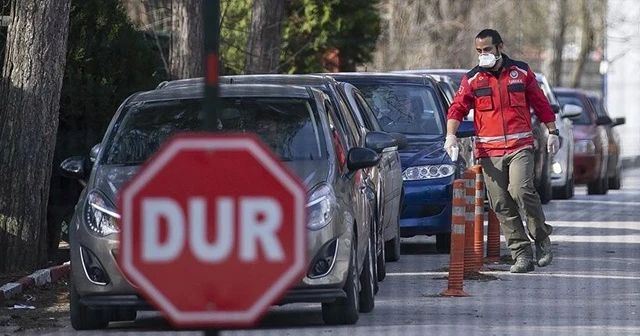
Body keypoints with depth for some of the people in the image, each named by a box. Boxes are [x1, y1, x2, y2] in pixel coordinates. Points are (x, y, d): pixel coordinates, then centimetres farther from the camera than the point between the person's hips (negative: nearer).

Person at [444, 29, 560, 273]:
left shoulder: (521, 72, 8)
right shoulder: (472, 79, 7)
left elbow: (540, 103, 14)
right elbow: (458, 108, 0)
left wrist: (552, 132, 14)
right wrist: (451, 134, -15)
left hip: (520, 146, -2)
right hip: (489, 151, 2)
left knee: (521, 191, -21)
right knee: (501, 205, -2)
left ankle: (542, 238, 0)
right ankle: (522, 254, 4)